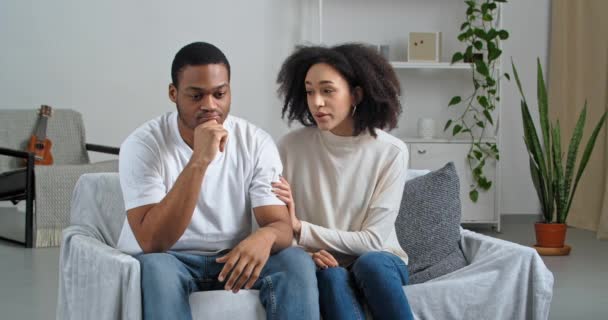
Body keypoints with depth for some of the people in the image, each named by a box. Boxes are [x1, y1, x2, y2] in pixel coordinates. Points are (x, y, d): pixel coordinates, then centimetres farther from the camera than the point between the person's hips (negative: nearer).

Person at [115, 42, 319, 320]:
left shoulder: (257, 143, -6)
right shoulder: (142, 145, -16)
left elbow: (281, 225, -10)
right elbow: (152, 242, -26)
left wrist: (265, 236, -37)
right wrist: (199, 162, -34)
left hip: (231, 260, 3)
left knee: (297, 262, -24)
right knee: (156, 268, -36)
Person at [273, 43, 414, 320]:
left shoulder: (391, 152, -8)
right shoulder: (291, 147, -5)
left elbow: (373, 240, -11)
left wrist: (301, 229, -18)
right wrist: (303, 253, -24)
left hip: (380, 265, 0)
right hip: (321, 266, 0)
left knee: (371, 263, -35)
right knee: (331, 275, -34)